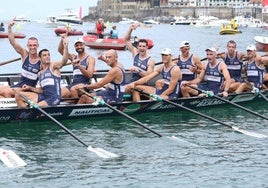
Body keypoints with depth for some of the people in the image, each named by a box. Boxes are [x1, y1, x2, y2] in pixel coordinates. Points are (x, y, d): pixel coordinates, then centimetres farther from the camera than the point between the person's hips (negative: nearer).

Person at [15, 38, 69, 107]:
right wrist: (30, 88, 13)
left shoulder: (53, 66, -1)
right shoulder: (40, 73, 19)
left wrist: (65, 47, -36)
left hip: (53, 99, -8)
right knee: (18, 96, 4)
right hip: (43, 96, 8)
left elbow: (64, 61, -22)